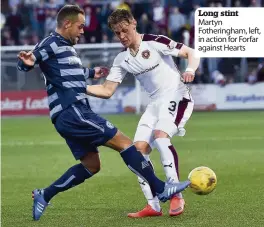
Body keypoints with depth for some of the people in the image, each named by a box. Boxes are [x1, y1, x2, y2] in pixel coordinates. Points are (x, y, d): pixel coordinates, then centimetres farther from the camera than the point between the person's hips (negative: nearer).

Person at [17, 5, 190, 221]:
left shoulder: (66, 47, 21)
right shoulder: (51, 43, -8)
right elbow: (27, 61, -17)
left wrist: (91, 73, 50)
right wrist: (27, 63, -40)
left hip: (69, 116, 11)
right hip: (72, 113, -11)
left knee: (91, 165, 15)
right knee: (123, 142, -10)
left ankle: (44, 196, 15)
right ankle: (161, 189, -7)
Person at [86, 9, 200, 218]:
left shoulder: (155, 42, -13)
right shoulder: (122, 60, 6)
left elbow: (191, 53, -9)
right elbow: (107, 91, 7)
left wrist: (190, 70, -30)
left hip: (177, 97, -7)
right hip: (156, 103, 7)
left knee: (160, 135, -30)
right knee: (139, 149, -5)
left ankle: (177, 197, -24)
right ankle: (153, 206, 0)